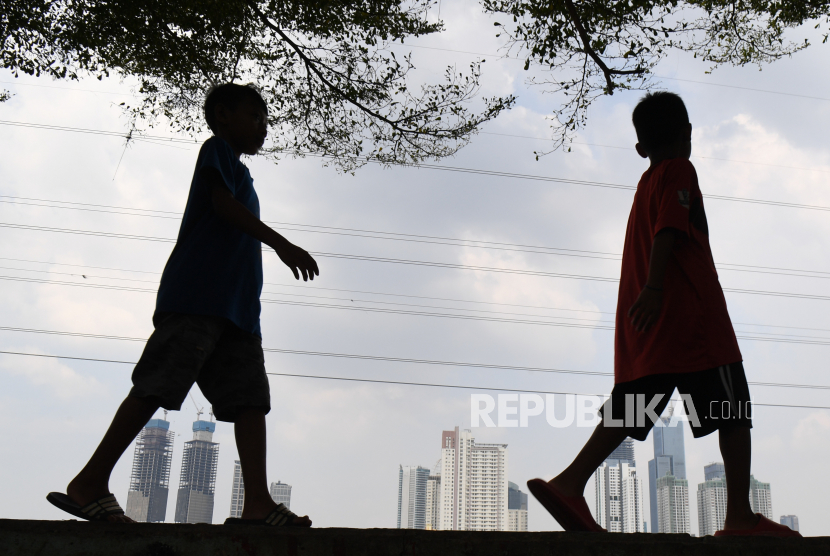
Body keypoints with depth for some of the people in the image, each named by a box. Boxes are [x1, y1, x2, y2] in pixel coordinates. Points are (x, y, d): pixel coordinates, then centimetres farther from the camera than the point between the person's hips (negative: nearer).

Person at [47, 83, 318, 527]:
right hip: (197, 292, -9)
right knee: (158, 385, -12)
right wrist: (281, 243, -16)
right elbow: (222, 203, -8)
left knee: (250, 396, -6)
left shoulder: (238, 172, 33)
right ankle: (90, 482, -6)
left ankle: (257, 502, -14)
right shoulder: (217, 149, 9)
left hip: (236, 305, 9)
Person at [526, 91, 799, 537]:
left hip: (644, 319, 8)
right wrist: (654, 288, -28)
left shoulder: (645, 183, 24)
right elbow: (667, 231, -16)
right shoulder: (679, 171, 0)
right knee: (734, 409, 0)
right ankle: (740, 518, 0)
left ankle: (570, 483, -13)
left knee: (630, 409, 1)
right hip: (688, 315, -8)